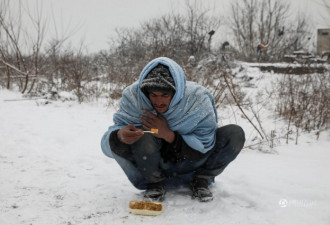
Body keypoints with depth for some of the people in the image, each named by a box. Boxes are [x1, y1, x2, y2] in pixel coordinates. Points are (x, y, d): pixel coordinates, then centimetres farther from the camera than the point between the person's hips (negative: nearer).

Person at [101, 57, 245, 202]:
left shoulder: (198, 99, -22)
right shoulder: (133, 97, -21)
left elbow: (205, 147, -17)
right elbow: (107, 144, -19)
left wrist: (168, 135, -32)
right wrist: (120, 136, -46)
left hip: (191, 165, 1)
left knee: (235, 134, -19)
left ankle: (200, 181, 1)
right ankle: (155, 182, -5)